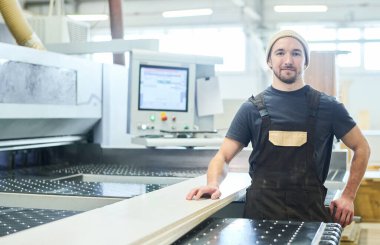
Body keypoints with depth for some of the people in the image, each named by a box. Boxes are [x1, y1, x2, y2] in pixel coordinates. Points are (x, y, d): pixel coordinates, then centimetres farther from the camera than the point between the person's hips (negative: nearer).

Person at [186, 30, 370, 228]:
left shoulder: (327, 106, 2)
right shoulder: (252, 108, 2)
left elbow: (361, 148, 12)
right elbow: (223, 156, 1)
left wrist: (348, 196, 4)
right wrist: (214, 183, -20)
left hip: (310, 211, 1)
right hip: (260, 211, 0)